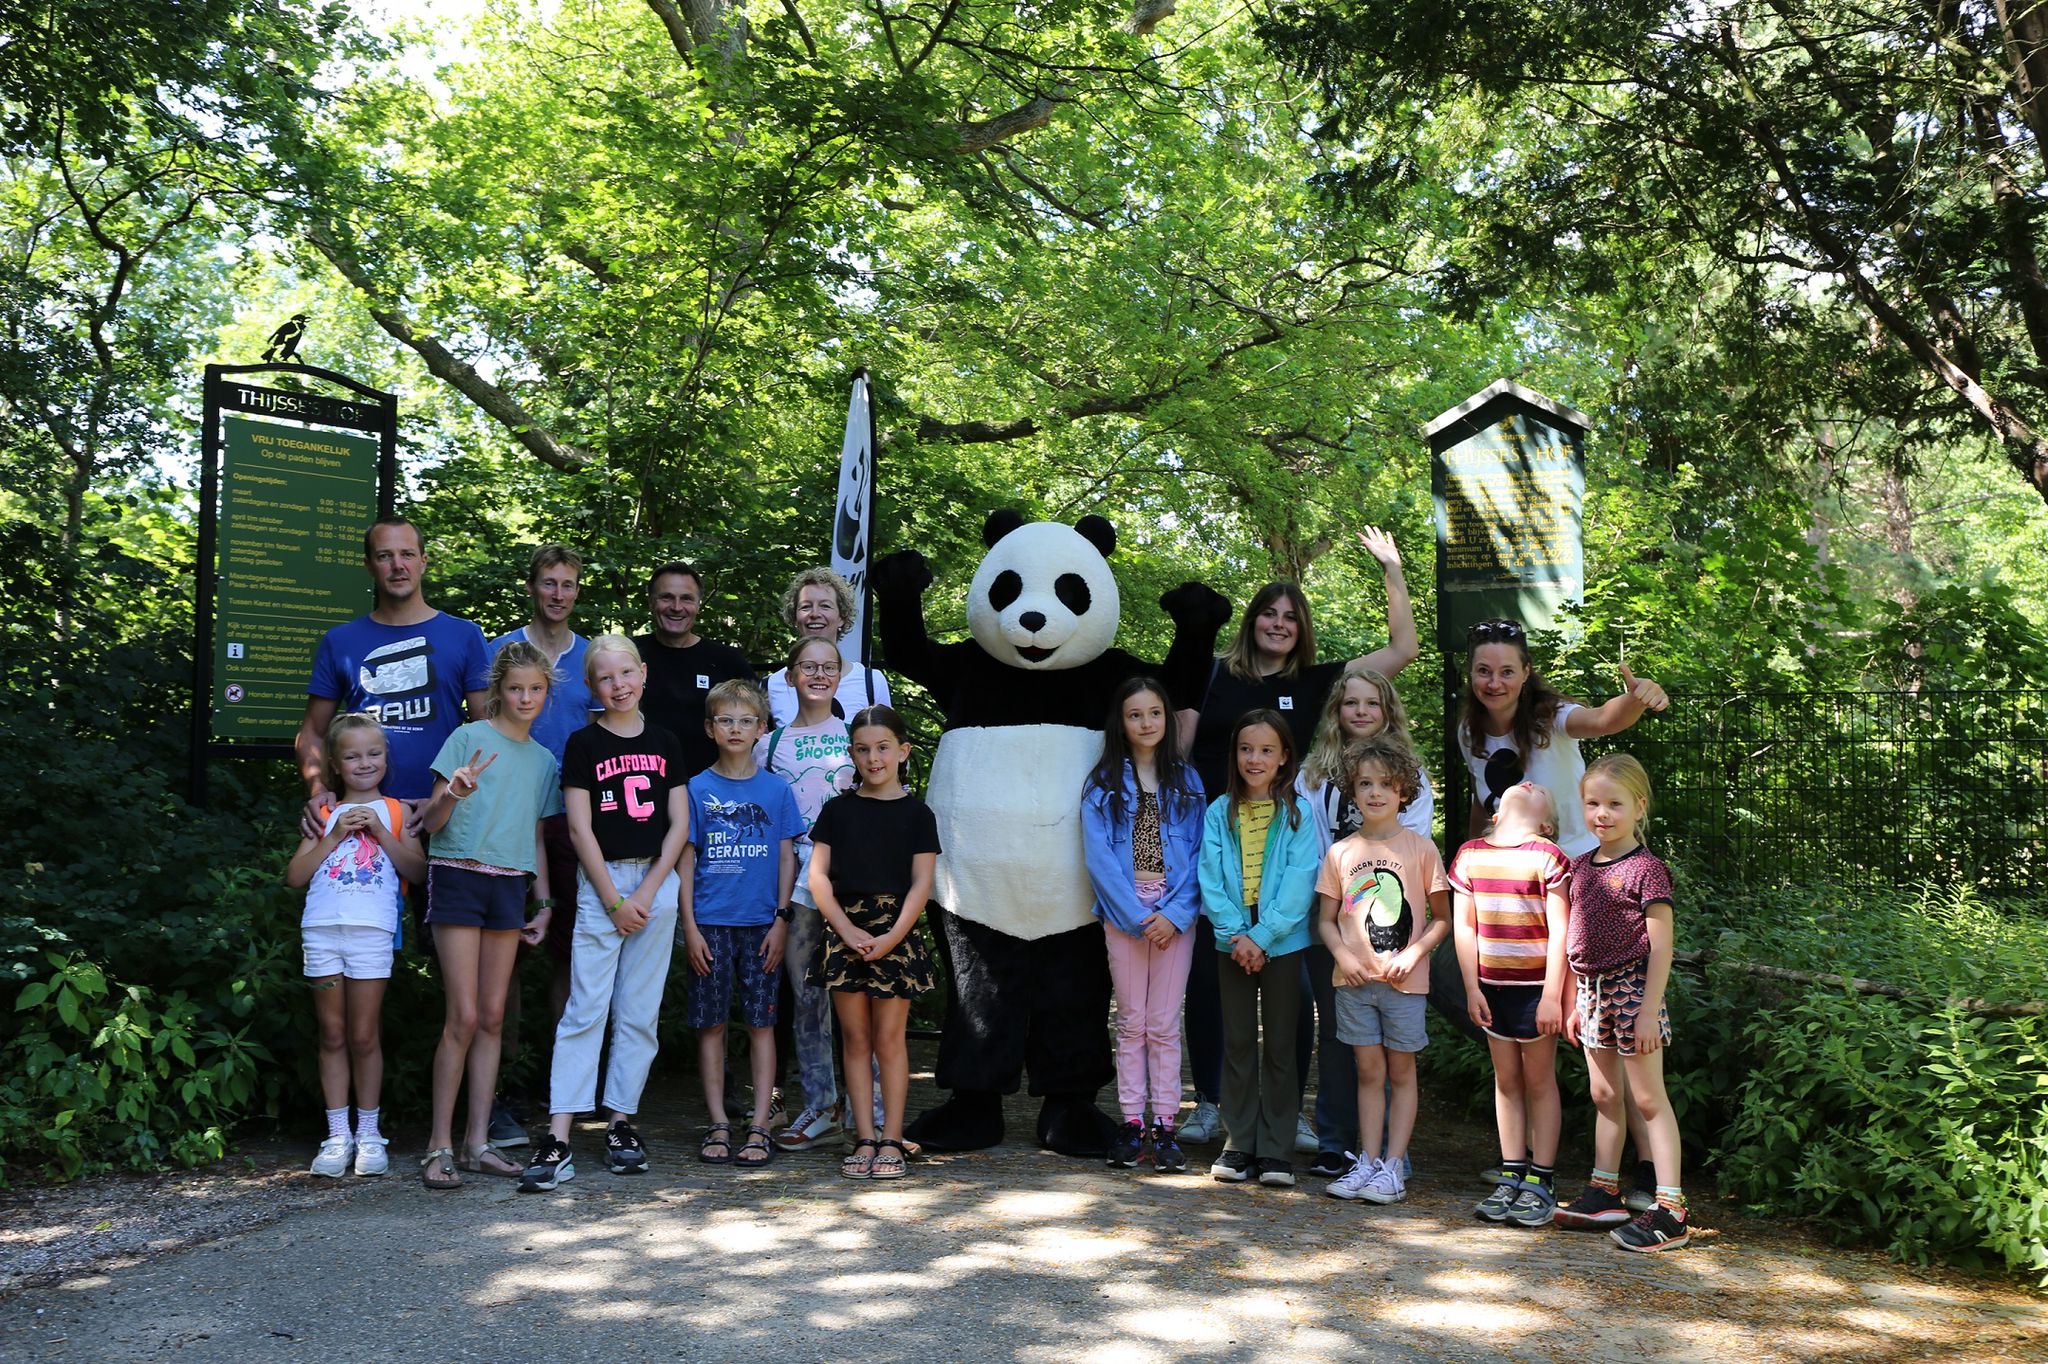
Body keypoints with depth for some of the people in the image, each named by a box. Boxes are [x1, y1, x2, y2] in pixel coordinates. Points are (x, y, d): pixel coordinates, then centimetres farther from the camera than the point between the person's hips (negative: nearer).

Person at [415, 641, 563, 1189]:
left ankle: (478, 1142, 10)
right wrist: (451, 794, -25)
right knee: (464, 1018, -8)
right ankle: (440, 1145, 1)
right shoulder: (470, 738, -2)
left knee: (492, 1018, 5)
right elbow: (429, 822, -5)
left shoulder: (544, 760, 14)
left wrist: (545, 904, 14)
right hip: (458, 876, -5)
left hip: (510, 886, 5)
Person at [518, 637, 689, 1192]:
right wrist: (615, 899, -9)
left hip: (657, 882, 3)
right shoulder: (583, 744, 1)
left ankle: (621, 1124, 14)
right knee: (585, 1009, -7)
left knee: (639, 1012, 5)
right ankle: (558, 1141, -8)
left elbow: (679, 824, 5)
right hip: (601, 882, -3)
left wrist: (648, 892, -5)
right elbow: (580, 828, -4)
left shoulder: (664, 743, 9)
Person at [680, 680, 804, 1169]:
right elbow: (686, 859, 3)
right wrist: (689, 926, -3)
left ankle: (760, 1126, 5)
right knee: (711, 1023, 3)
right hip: (710, 923, 0)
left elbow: (787, 858, 6)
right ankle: (718, 1125, 11)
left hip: (761, 923, 0)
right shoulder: (697, 789, 4)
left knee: (761, 1022, 1)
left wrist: (781, 919, -2)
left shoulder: (776, 789, 6)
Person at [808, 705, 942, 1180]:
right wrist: (848, 930, -9)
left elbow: (921, 882, -1)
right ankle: (865, 1139, 9)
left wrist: (892, 936, -13)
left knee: (889, 1038, -1)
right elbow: (818, 875, 3)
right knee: (856, 1039, 4)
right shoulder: (838, 809, 8)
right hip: (845, 933, 2)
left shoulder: (916, 813, 3)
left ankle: (891, 1140, 5)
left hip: (895, 933, -2)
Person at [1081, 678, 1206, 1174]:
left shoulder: (1186, 780, 7)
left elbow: (1197, 852, 2)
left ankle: (1164, 1125, 6)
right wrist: (1137, 916, -11)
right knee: (1131, 1022, 5)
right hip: (1123, 914, 0)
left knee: (1164, 1025, 2)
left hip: (1176, 916, 0)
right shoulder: (1103, 783, 3)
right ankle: (1132, 1123, 11)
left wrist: (1175, 914, -10)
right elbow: (1099, 855, -4)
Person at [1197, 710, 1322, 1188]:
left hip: (1283, 942, -2)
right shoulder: (1219, 813, 4)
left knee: (1280, 1044, 4)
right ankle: (1238, 1144, 15)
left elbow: (1298, 883, -10)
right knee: (1238, 1042, 7)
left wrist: (1262, 937, -17)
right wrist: (1237, 933, -14)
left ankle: (1276, 1149, 11)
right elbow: (1211, 880, -2)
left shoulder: (1297, 814, -2)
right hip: (1232, 943, 2)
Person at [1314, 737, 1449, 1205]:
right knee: (1369, 1071, 8)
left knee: (1401, 1072, 5)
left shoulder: (1420, 848, -2)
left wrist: (1413, 953, -13)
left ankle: (1393, 1167, 10)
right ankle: (1368, 1162, 15)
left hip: (1404, 980, -2)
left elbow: (1442, 918, 1)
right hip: (1354, 980, 2)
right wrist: (1343, 955, -9)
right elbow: (1326, 919, 8)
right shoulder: (1340, 852, 4)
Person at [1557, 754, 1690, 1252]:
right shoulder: (1580, 866, 10)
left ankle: (1670, 1210, -1)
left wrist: (1649, 1011, -17)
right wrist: (1575, 1003, 14)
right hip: (1592, 989, 7)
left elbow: (1660, 947, -14)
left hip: (1631, 987, -7)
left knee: (1648, 1098, -4)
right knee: (1604, 1096, 16)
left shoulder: (1646, 869, -12)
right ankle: (1604, 1192, 27)